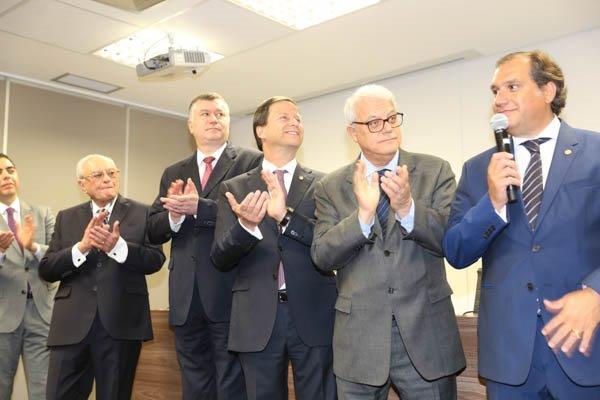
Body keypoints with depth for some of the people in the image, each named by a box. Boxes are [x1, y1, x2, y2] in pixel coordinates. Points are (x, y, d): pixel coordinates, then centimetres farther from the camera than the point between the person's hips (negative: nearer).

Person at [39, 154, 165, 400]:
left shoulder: (142, 214, 4)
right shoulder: (66, 218, 11)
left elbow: (155, 260, -4)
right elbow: (46, 270, 3)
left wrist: (118, 246, -20)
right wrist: (81, 247, -14)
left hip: (121, 324, -1)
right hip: (72, 324, 2)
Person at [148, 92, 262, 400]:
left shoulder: (252, 162, 1)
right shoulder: (173, 173, 16)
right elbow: (153, 231, 8)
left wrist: (199, 207, -20)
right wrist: (174, 215, -12)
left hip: (230, 293, -5)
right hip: (185, 297, 5)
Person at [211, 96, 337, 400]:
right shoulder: (234, 188, 7)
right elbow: (220, 259, 1)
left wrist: (286, 216, -21)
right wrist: (245, 225, -20)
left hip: (313, 316, 0)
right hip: (257, 320, 1)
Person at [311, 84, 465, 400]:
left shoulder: (435, 171, 0)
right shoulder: (331, 187, 1)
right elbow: (322, 257, -6)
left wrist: (407, 208, -24)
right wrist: (363, 214, -22)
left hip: (426, 335, 0)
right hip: (358, 341, 0)